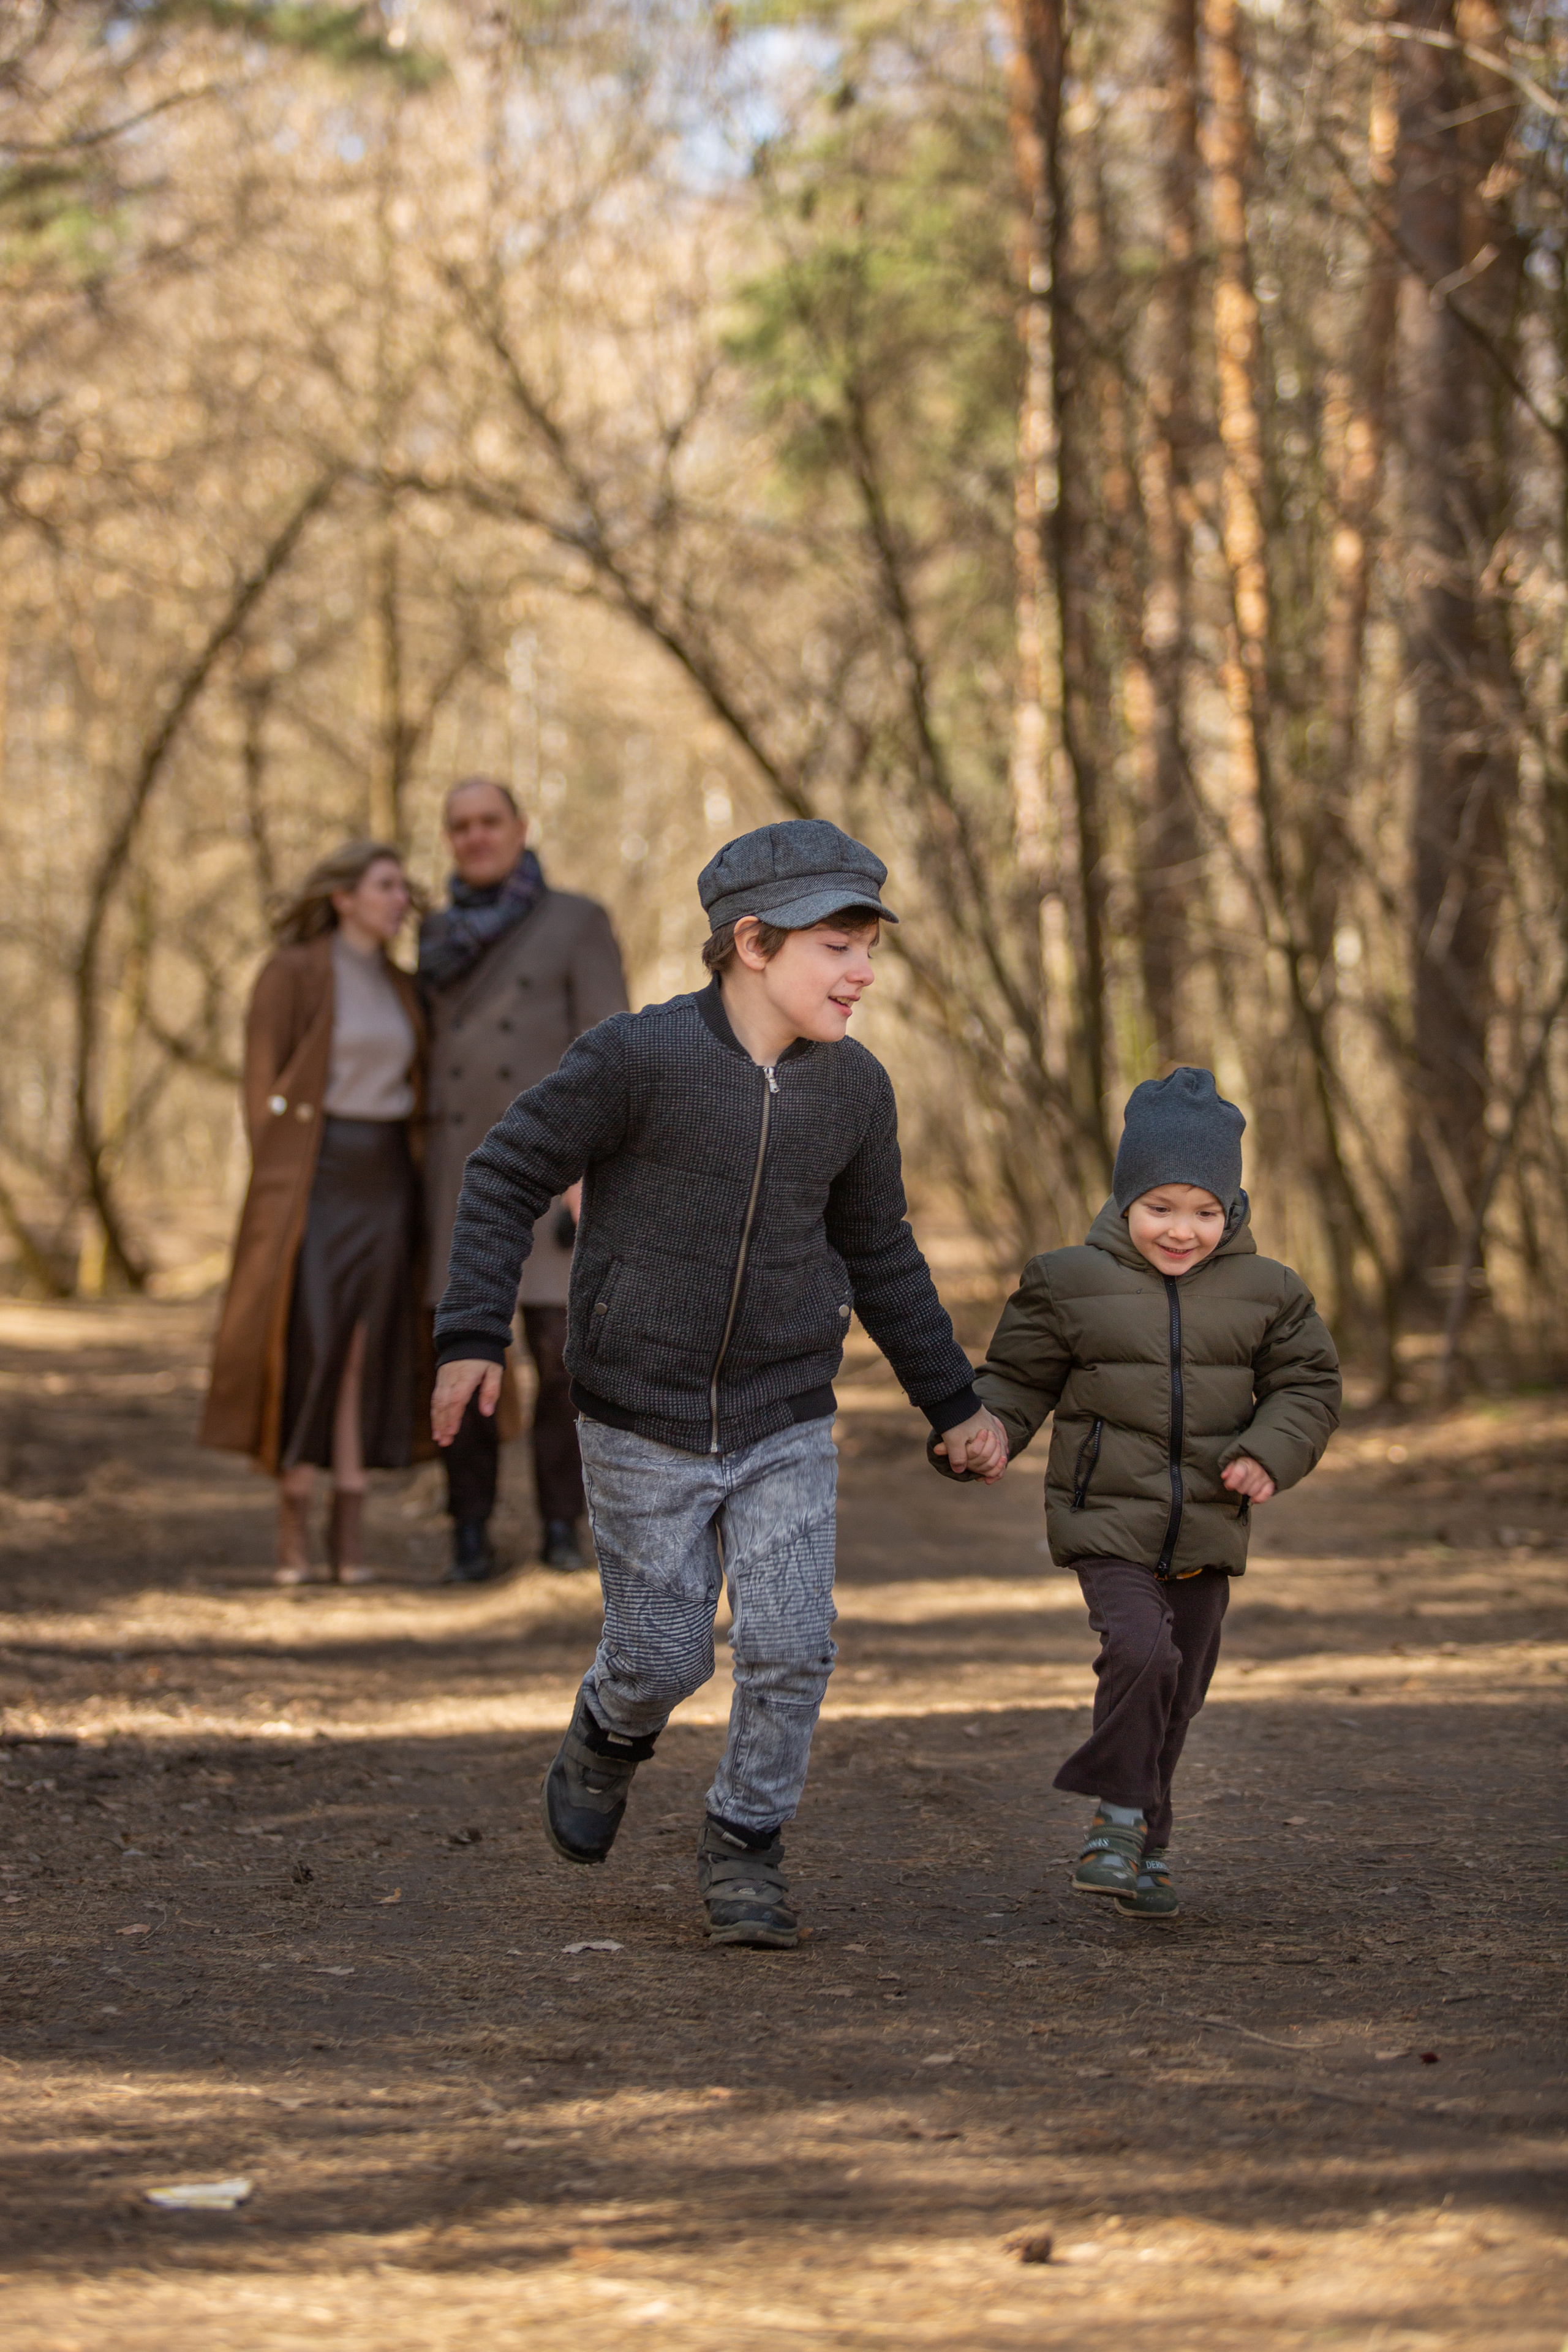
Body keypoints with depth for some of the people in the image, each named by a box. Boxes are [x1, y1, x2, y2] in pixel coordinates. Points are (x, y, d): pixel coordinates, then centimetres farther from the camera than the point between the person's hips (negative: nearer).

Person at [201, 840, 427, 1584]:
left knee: (366, 1355, 1)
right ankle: (293, 1530, 1)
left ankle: (349, 1536, 3)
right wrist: (277, 1200, -13)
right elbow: (261, 1091, -7)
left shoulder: (401, 989, 12)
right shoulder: (289, 974, -6)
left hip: (383, 1180, 5)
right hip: (310, 1176, -5)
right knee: (306, 1350, -9)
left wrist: (416, 1199, 9)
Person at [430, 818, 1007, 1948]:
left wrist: (956, 1399, 16)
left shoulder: (853, 1089, -1)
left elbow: (879, 1253, 12)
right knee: (664, 1656, 5)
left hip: (787, 1427, 3)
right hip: (645, 1427, -3)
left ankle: (745, 1848, 14)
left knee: (791, 1648, -7)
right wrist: (474, 1334, -15)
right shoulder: (639, 1058, -17)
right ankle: (611, 1735, 40)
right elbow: (507, 1176, -8)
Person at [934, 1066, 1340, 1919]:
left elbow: (1308, 1384, 7)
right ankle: (1123, 1815, -10)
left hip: (1206, 1530, 3)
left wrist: (1271, 1452, -11)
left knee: (1176, 1692, 10)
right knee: (1140, 1650, -25)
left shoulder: (1266, 1294, 2)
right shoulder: (1071, 1282, -2)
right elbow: (1019, 1378, 4)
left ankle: (1138, 1851, 26)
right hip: (1108, 1520, -3)